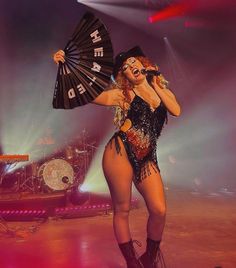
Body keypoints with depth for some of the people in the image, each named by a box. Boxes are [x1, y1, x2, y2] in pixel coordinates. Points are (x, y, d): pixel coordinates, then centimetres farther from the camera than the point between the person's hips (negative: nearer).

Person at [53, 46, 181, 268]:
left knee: (159, 210, -4)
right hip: (120, 152, -3)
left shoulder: (161, 88, 15)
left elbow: (176, 111, -3)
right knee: (122, 210, 3)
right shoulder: (122, 94, 3)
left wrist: (155, 85, 2)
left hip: (147, 159, 4)